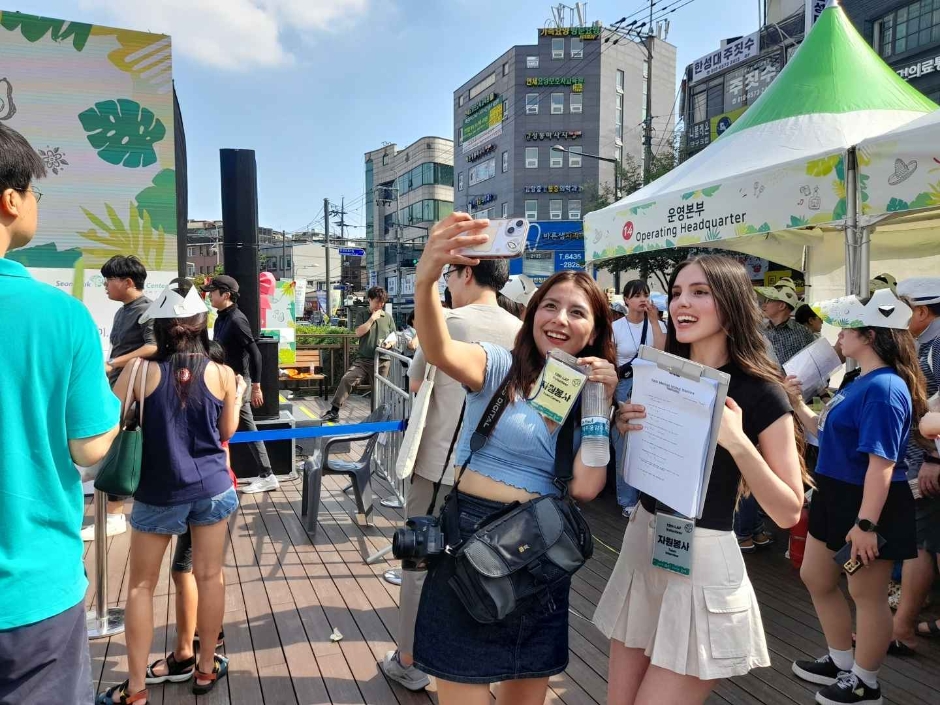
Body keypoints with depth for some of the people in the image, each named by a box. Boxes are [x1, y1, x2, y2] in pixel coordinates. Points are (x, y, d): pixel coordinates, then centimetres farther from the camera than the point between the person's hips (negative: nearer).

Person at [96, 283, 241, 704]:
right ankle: (206, 667, 28)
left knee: (141, 586, 13)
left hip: (158, 494, -1)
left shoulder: (141, 372, -10)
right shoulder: (222, 374, -5)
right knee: (209, 576, 13)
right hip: (212, 488, 1)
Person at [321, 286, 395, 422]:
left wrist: (389, 343, -7)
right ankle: (334, 411, -12)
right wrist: (372, 319, -9)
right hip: (362, 359, 0)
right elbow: (358, 333, -7)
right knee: (346, 379, -16)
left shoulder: (388, 318, 11)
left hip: (381, 362, 1)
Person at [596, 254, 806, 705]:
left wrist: (737, 442, -24)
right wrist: (624, 428, -6)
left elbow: (789, 513, -11)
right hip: (641, 548, 6)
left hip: (702, 565, -5)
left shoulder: (761, 394, -11)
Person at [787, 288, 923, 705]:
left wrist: (866, 522, -27)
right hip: (836, 497, 10)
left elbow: (882, 463, -27)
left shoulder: (884, 388, -23)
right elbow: (826, 433, 16)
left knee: (867, 596, 9)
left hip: (868, 507, -10)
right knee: (815, 578, 20)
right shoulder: (861, 383, 8)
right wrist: (798, 404, 4)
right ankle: (841, 662, 39)